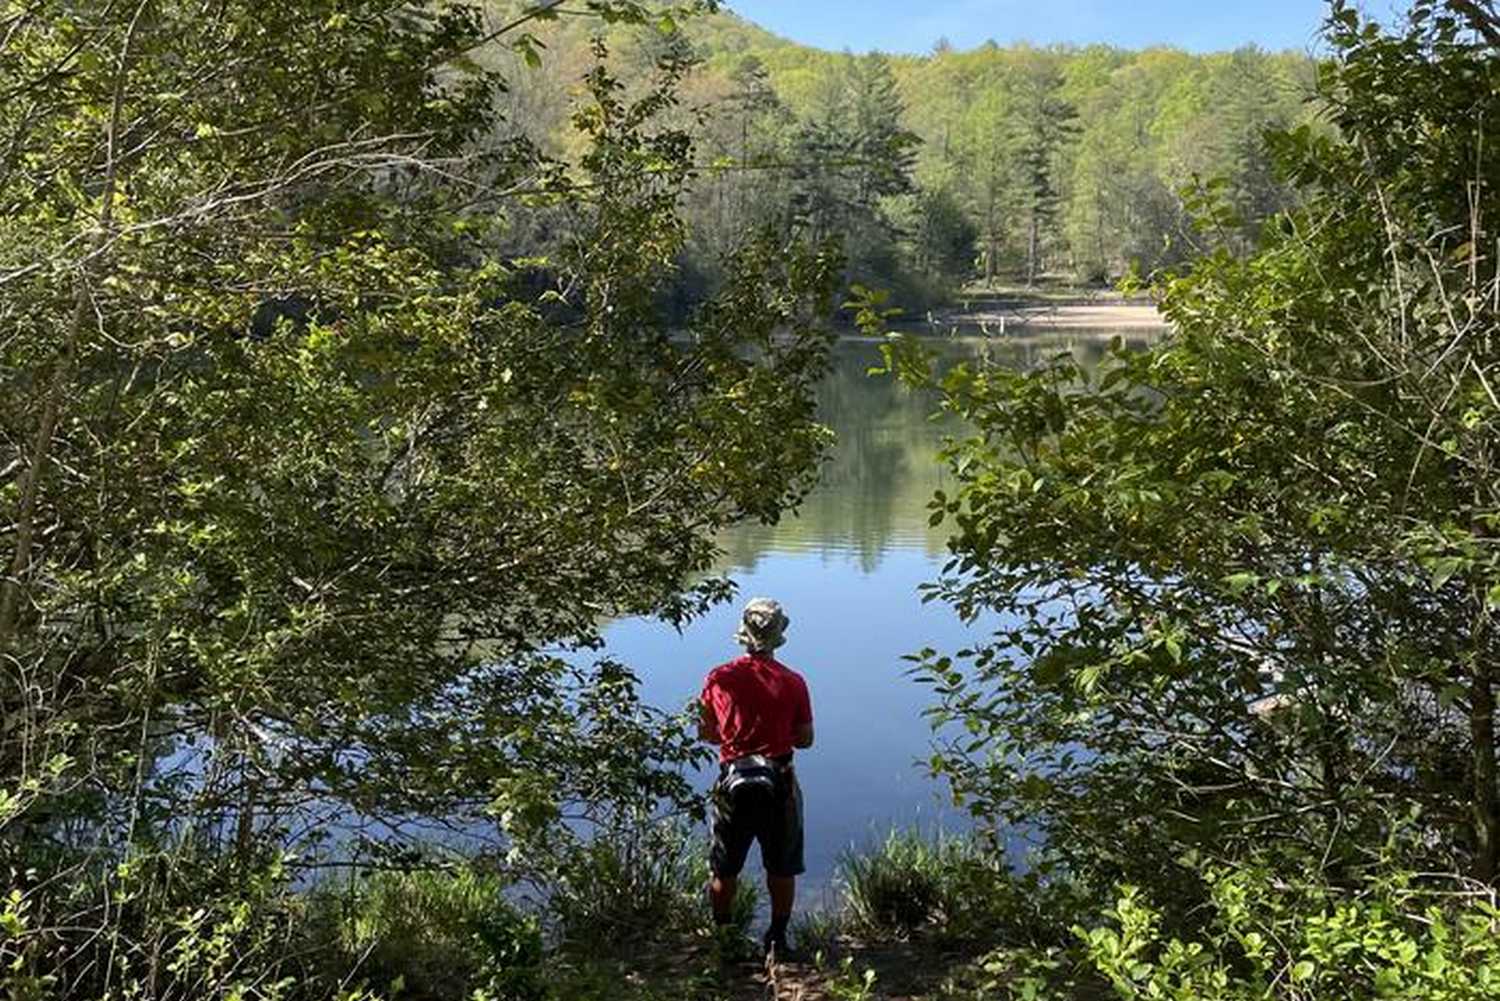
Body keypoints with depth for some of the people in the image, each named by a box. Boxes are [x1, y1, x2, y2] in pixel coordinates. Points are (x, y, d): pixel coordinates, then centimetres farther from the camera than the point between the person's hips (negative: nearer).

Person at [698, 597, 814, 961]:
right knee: (782, 869, 13)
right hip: (779, 783, 0)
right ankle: (777, 939, 18)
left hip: (733, 781, 1)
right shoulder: (792, 682, -7)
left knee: (724, 870, 15)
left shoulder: (720, 678, -6)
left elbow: (705, 732, 3)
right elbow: (805, 739, 0)